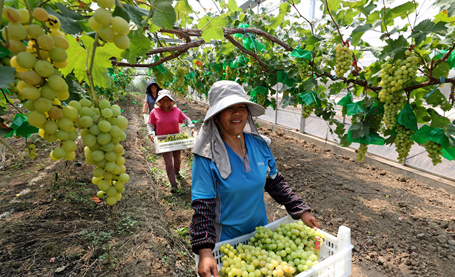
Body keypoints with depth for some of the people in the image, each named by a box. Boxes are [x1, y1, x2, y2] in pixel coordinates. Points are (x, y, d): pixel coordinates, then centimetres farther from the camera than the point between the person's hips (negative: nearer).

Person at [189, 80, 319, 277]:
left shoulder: (259, 144, -9)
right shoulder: (207, 156, -22)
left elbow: (275, 182, 0)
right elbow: (202, 205, -23)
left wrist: (301, 211, -3)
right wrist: (205, 251, -30)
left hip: (261, 231, 5)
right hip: (226, 239, -4)